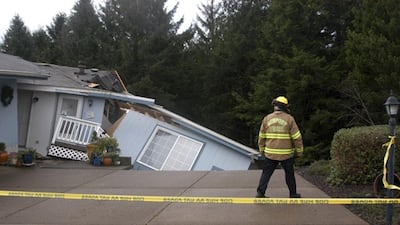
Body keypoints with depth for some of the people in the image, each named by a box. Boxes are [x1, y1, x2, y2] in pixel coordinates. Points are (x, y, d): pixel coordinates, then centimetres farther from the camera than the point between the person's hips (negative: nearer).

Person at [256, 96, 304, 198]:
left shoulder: (267, 118, 0)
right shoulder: (289, 119, -8)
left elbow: (261, 137, 5)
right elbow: (297, 137, -7)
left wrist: (262, 150, 17)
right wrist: (299, 151, 4)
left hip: (270, 153, 2)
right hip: (286, 154, -1)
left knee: (266, 173, 8)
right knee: (289, 174, 15)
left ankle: (260, 193, 2)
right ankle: (293, 194, 23)